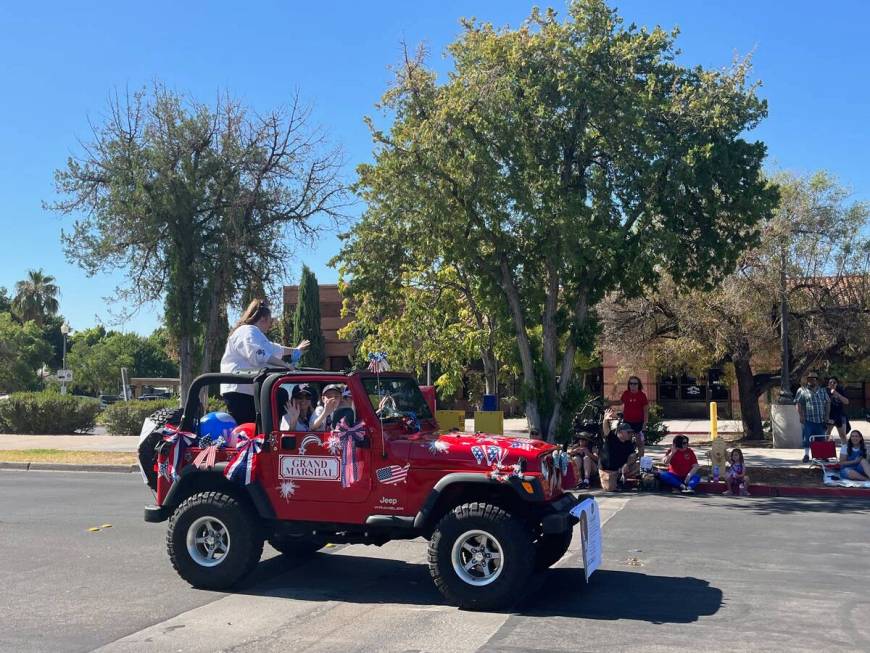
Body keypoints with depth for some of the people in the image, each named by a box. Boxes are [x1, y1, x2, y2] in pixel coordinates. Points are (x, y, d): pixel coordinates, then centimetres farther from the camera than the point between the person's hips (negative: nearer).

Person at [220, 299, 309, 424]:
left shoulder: (256, 334, 27)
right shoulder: (248, 331, -7)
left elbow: (273, 349, 43)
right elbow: (259, 355, -24)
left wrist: (295, 350, 55)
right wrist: (285, 365, -23)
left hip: (249, 392, 11)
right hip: (240, 391, -11)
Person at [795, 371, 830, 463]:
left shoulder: (823, 391, 14)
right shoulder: (802, 390, 2)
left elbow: (828, 403, 14)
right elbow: (798, 404, -4)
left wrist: (826, 417, 4)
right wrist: (802, 417, -13)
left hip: (820, 420, 3)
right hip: (808, 420, -3)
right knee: (807, 438, -3)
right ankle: (806, 455, 6)